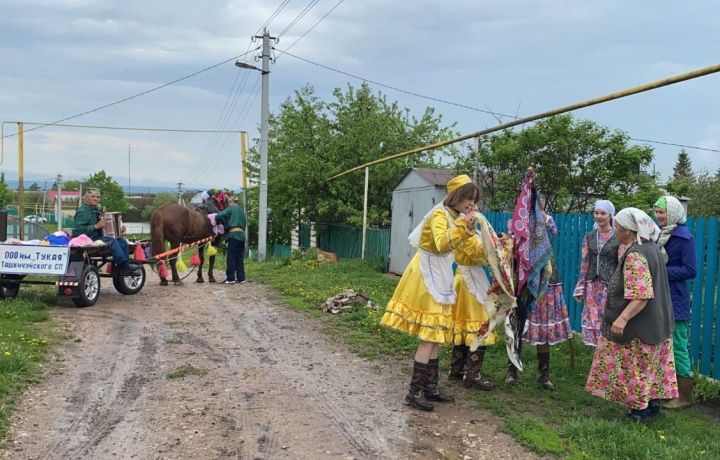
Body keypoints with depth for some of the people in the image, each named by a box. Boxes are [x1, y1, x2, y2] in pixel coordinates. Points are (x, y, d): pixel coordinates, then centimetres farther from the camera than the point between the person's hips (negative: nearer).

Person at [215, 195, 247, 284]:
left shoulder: (230, 209, 0)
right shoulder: (241, 210, 20)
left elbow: (219, 216, -9)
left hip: (233, 234, -6)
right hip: (242, 235, 6)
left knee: (231, 258, -2)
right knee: (240, 258, 10)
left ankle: (230, 278, -1)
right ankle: (241, 278, 10)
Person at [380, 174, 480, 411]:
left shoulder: (453, 215, 12)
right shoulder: (439, 214, -17)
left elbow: (458, 243, 18)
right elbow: (442, 244, -32)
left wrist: (468, 226, 6)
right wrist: (462, 223, -28)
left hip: (439, 279, 10)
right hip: (428, 278, -10)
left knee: (436, 336, 11)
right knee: (430, 337, -9)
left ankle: (430, 388, 18)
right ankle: (414, 392, -4)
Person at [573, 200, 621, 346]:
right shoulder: (589, 237, 9)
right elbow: (584, 263, 10)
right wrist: (580, 287, 6)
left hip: (610, 286, -4)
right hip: (592, 286, 4)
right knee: (592, 320, 5)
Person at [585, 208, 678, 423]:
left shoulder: (635, 256, -25)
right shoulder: (651, 246, 5)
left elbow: (641, 296, -31)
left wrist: (623, 318, -39)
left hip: (638, 326, -9)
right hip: (655, 322, 9)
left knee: (635, 367, 4)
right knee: (650, 364, 18)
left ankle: (640, 410, 14)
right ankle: (653, 404, 28)